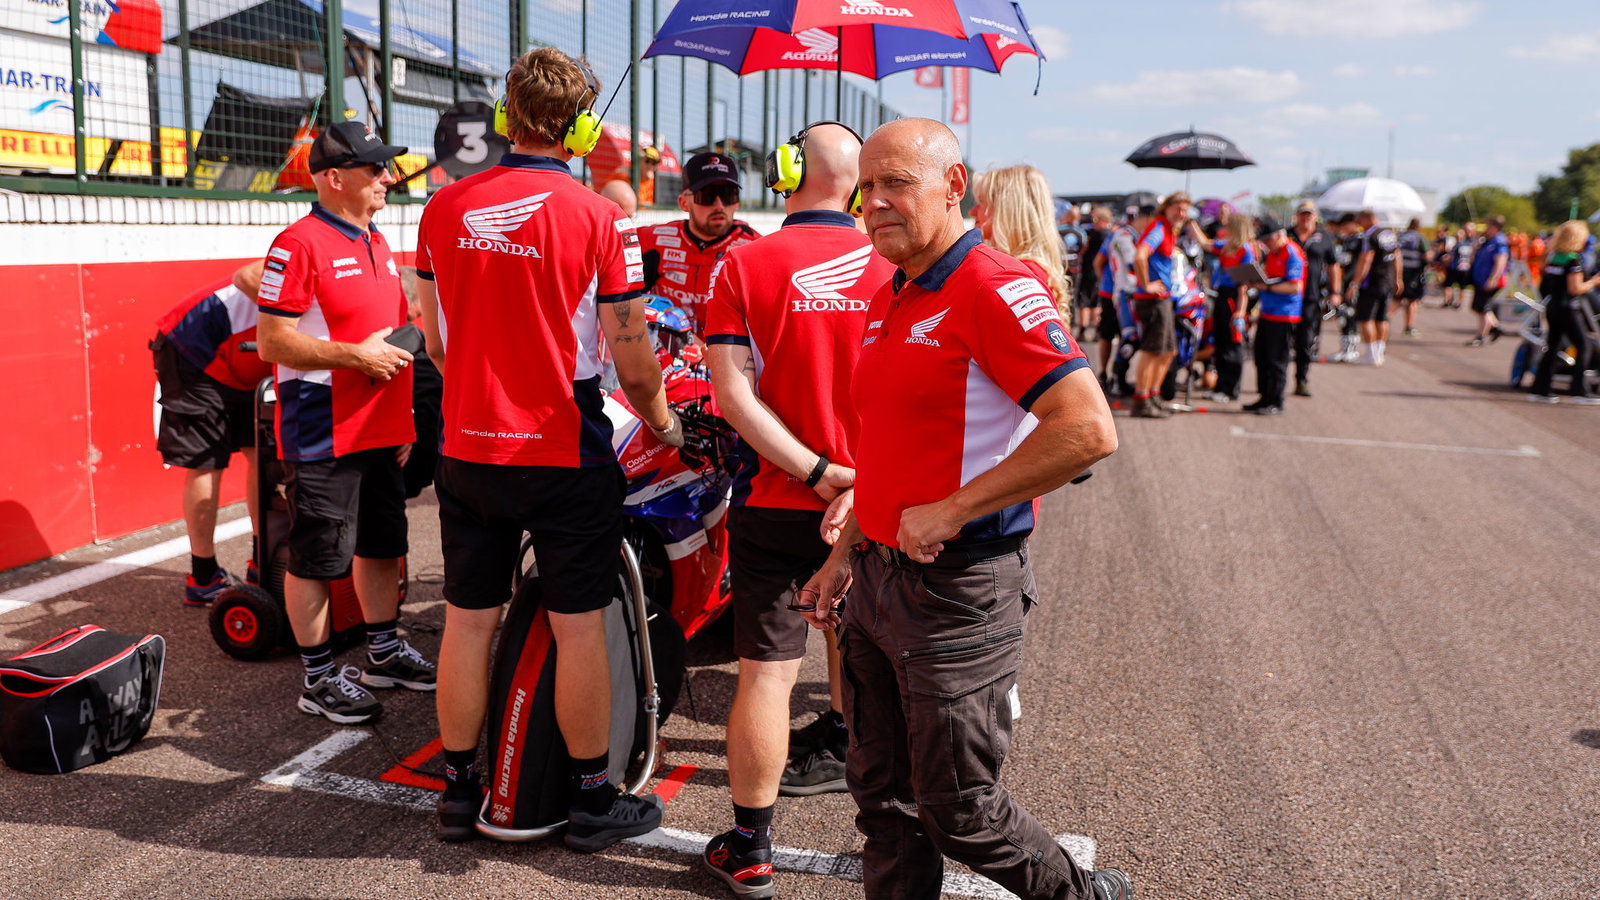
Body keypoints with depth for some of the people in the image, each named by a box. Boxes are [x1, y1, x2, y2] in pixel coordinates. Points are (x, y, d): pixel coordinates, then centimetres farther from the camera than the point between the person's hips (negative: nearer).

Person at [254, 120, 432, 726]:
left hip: (381, 431, 9)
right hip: (322, 434, -9)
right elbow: (271, 340, -17)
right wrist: (356, 355, -21)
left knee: (383, 545, 17)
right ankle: (319, 678, 13)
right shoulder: (300, 244, -12)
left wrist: (401, 419, 21)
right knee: (316, 558, 1)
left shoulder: (377, 244, 15)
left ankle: (384, 651, 33)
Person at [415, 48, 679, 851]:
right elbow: (632, 359, -9)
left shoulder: (443, 208, 2)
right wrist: (662, 423, 10)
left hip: (467, 449, 4)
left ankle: (458, 791, 26)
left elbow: (435, 342, 11)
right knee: (578, 629, 6)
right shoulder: (598, 219, -11)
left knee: (467, 622, 13)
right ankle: (593, 800, 18)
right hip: (565, 454, -4)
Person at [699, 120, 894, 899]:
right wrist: (855, 484, -4)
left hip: (776, 499, -3)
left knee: (766, 671, 1)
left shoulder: (743, 264, -8)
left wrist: (815, 471, -14)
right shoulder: (891, 269, -1)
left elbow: (733, 393, -14)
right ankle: (845, 748, 48)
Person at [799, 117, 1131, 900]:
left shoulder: (995, 289, -16)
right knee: (882, 793, 16)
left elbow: (1088, 430, -26)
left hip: (957, 592, -8)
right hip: (878, 580, 8)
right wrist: (847, 554, 17)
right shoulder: (889, 298, 12)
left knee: (958, 808, 5)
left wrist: (952, 509, -23)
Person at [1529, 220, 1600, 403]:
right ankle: (1579, 390, -7)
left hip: (1552, 307, 8)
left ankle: (1541, 389, 12)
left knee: (1552, 347, 13)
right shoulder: (1574, 259, -15)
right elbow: (1575, 289, -19)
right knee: (1584, 347, -2)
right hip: (1568, 310, -8)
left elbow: (1545, 285, 15)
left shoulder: (1553, 256, 8)